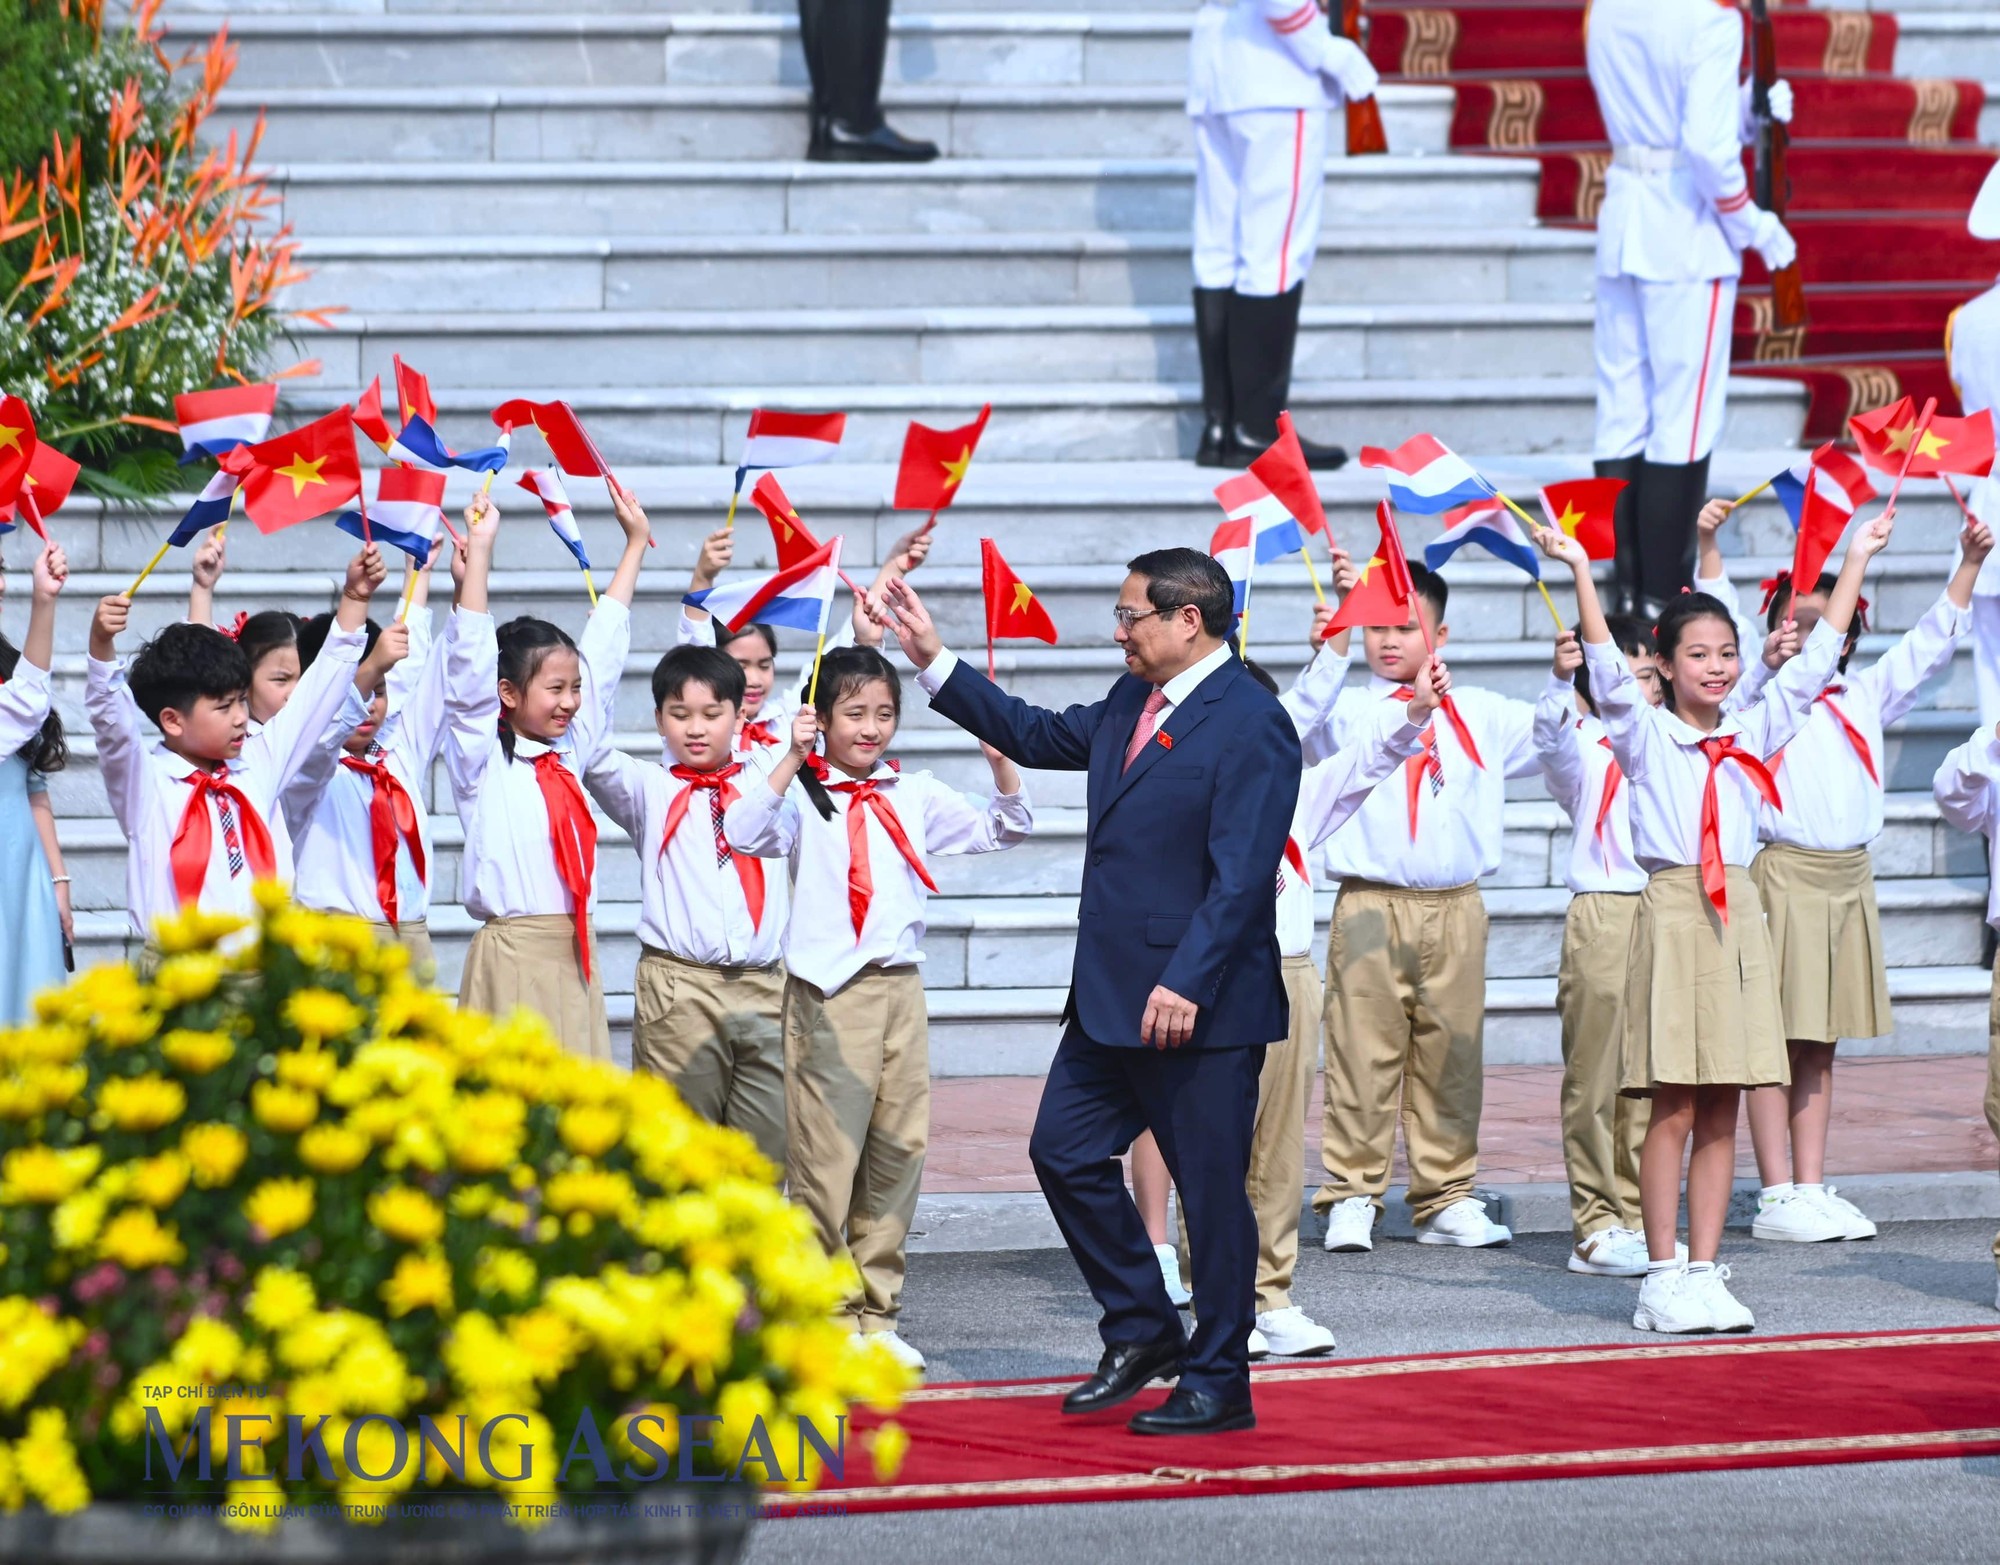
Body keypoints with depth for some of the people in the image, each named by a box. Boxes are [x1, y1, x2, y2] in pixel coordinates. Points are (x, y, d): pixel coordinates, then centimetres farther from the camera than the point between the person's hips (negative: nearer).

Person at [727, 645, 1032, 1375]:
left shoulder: (915, 796, 10)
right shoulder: (802, 794, -4)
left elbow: (1001, 829, 14)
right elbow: (744, 834, -21)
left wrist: (1002, 765, -3)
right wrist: (793, 761, -26)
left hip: (901, 986, 5)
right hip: (828, 992, -5)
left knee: (899, 1151, 7)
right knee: (825, 1154, -3)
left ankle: (877, 1312, 16)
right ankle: (827, 1315, 4)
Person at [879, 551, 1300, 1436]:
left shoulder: (1250, 724, -16)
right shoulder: (1132, 704, 12)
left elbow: (1241, 875, -21)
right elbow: (1042, 738, 26)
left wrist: (1186, 983, -27)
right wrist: (934, 663, 23)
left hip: (1201, 1006, -9)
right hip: (1112, 997, 9)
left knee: (1211, 1190, 0)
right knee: (1065, 1153, 11)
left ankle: (1218, 1385, 10)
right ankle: (1144, 1335, 24)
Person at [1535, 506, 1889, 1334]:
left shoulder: (1753, 732, 13)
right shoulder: (1645, 734, 2)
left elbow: (1815, 661, 15)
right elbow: (1608, 670, -12)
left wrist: (1856, 560, 15)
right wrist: (1580, 573, -20)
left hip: (1739, 914, 4)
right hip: (1672, 912, -4)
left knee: (1720, 1112, 5)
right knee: (1673, 1108, -4)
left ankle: (1704, 1272, 8)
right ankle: (1663, 1277, -1)